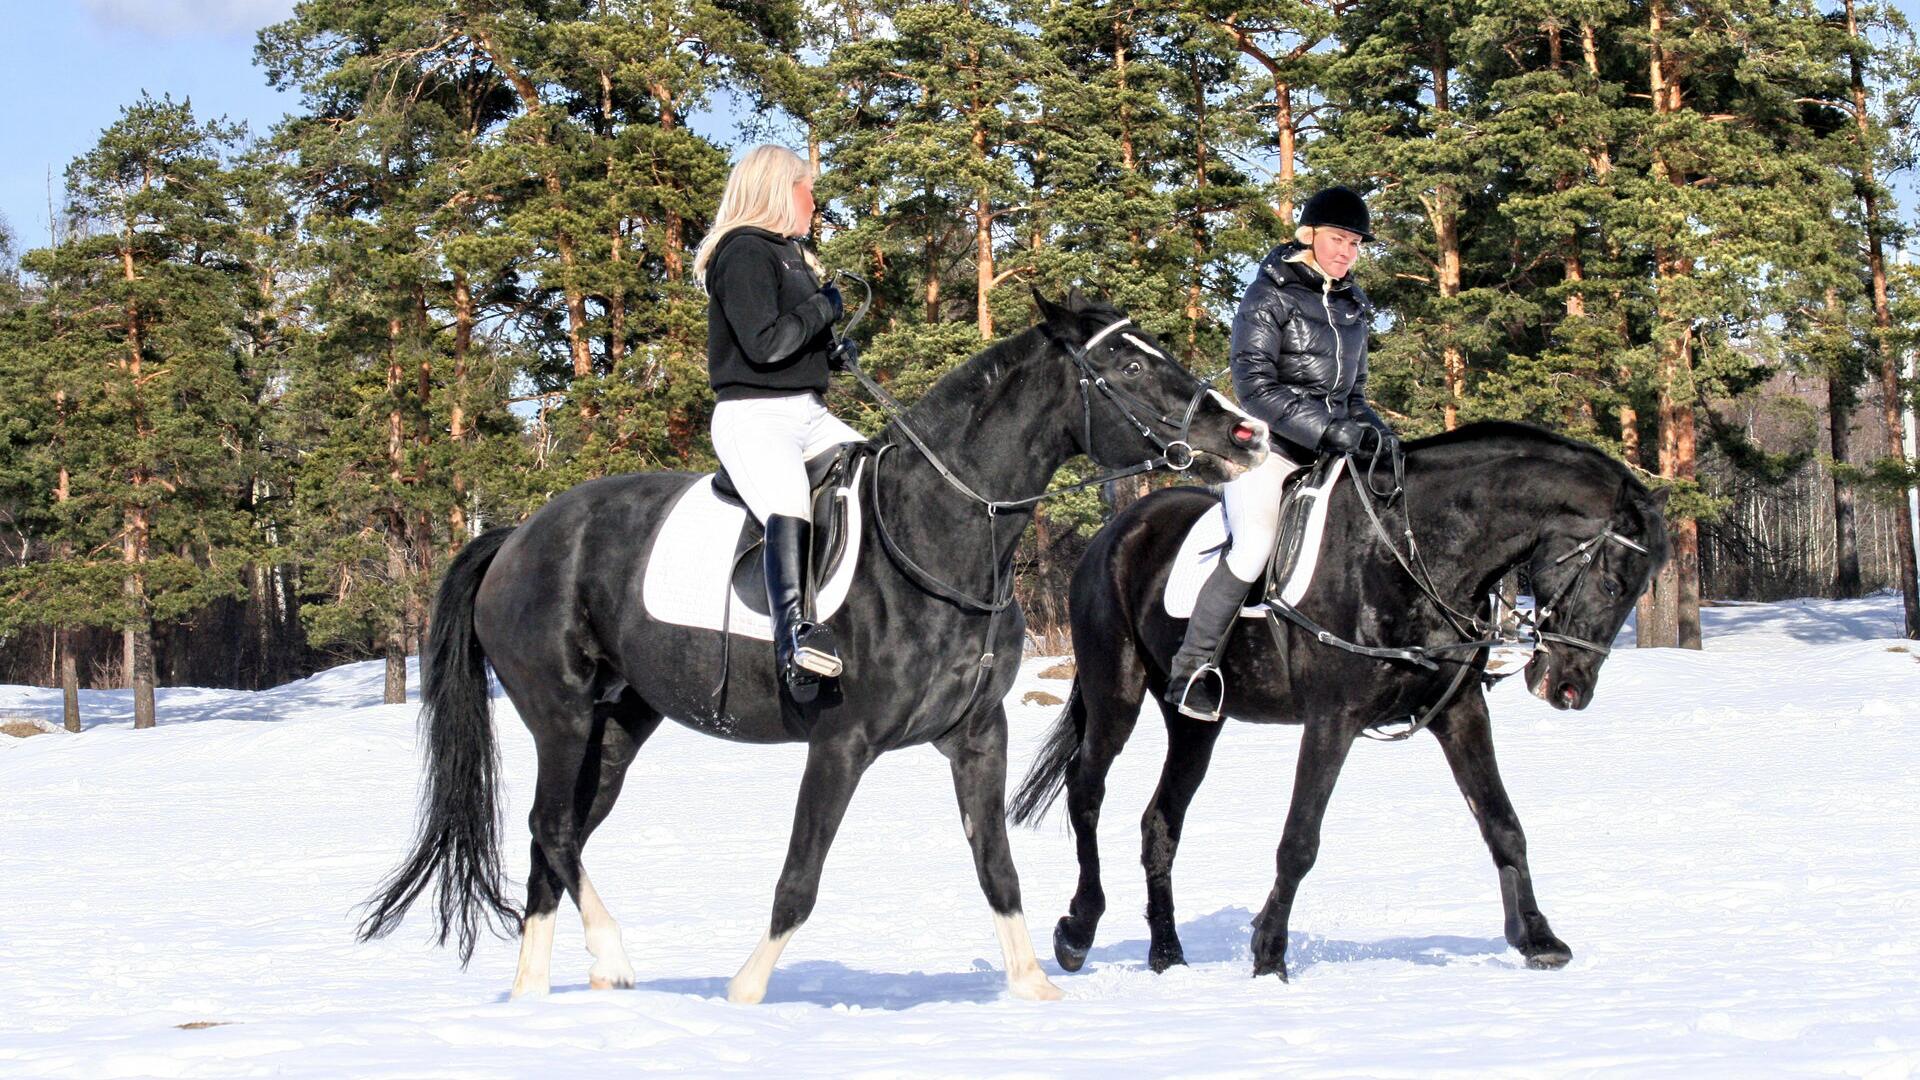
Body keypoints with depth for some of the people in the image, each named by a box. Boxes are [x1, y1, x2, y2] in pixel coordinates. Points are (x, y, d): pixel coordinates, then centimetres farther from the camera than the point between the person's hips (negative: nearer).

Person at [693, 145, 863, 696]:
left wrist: (832, 350, 7)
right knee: (790, 511, -32)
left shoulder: (789, 254, 22)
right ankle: (795, 636, -46)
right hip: (755, 416, -10)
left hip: (809, 413, 10)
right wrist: (824, 306, -8)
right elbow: (764, 344, -20)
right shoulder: (744, 253, -9)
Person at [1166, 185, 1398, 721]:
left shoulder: (1351, 308, 17)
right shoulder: (1270, 296, -3)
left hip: (1331, 451, 7)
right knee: (1254, 545, -27)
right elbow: (1254, 385, -13)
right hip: (1269, 447, -7)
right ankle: (1192, 667, -19)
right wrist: (1327, 428, -22)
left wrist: (1372, 429, 2)